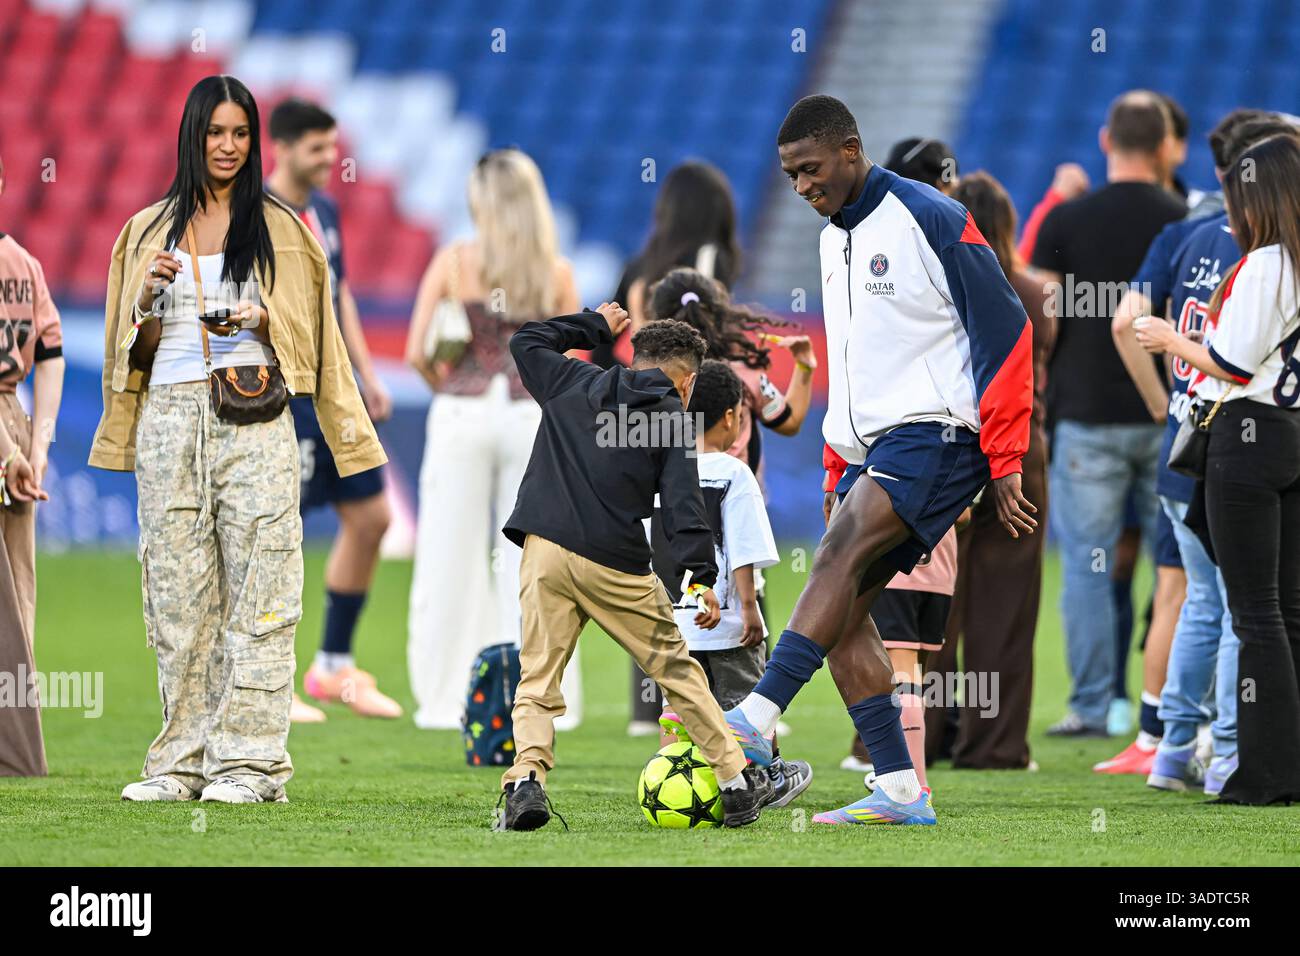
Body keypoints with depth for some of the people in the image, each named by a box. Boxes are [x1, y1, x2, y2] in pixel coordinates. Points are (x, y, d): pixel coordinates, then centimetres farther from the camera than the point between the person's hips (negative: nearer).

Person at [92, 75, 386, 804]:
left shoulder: (279, 227, 8)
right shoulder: (152, 229, 15)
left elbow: (300, 334, 7)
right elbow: (135, 347, 15)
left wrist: (260, 319, -13)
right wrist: (147, 298, -4)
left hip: (252, 421, -3)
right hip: (169, 417, 3)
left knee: (257, 589, -8)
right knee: (177, 589, 2)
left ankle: (250, 761, -8)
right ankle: (185, 759, 6)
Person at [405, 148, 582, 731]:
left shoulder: (453, 263, -2)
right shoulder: (557, 273, 2)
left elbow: (417, 354, -5)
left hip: (463, 414, -1)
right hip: (533, 415, 1)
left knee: (453, 562, 5)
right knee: (530, 562, 6)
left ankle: (448, 698, 6)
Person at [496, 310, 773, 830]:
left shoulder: (573, 382, 16)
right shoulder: (673, 420, 7)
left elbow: (525, 341, 32)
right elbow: (682, 501, -5)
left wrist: (593, 326, 39)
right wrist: (700, 576, -10)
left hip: (545, 551, 2)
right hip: (615, 564, -2)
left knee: (537, 677, 4)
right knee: (677, 669, 11)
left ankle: (526, 779, -19)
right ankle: (737, 781, 16)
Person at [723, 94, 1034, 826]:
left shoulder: (931, 219, -8)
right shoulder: (835, 240, 18)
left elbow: (1005, 332, -9)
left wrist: (1005, 461, -12)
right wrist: (839, 473, 23)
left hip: (938, 432, -9)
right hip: (874, 449, 9)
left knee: (841, 554, -27)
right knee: (843, 609, -4)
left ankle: (758, 719, -40)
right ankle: (901, 793, -5)